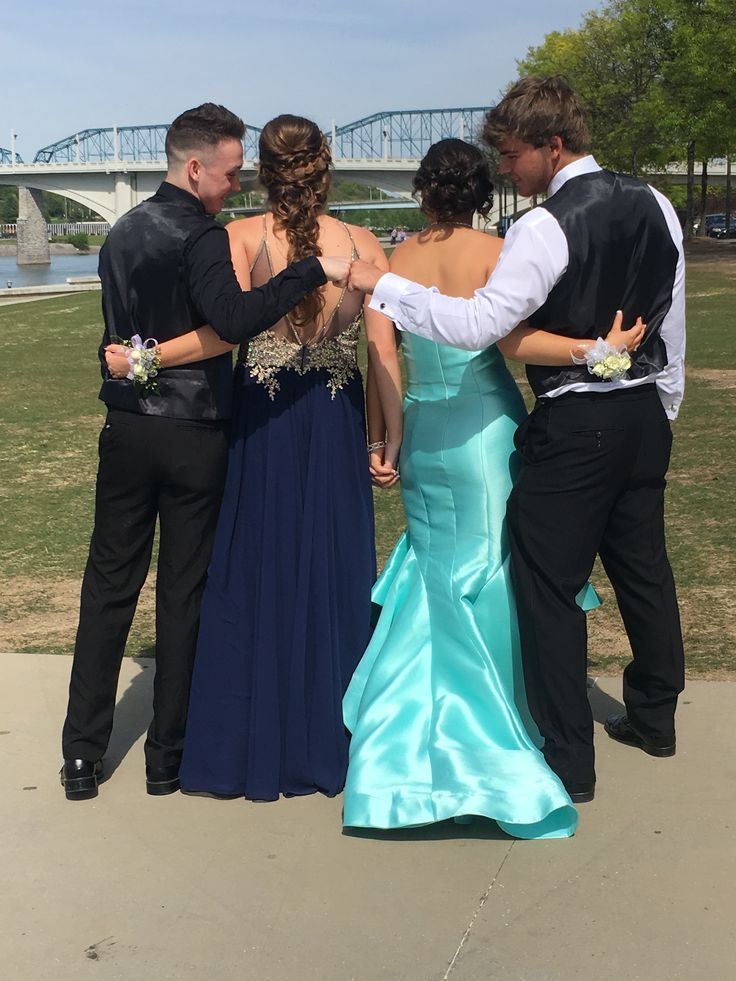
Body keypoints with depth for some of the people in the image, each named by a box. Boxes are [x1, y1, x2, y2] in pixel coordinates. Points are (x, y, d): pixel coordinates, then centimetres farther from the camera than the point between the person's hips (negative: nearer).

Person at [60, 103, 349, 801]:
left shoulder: (122, 233, 11)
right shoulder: (200, 237, -14)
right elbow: (234, 319, -31)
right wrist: (314, 271, -29)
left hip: (124, 429, 6)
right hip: (191, 436, -6)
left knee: (108, 589, 10)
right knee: (183, 596, 5)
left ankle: (82, 756, 14)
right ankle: (168, 755, 14)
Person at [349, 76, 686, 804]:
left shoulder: (546, 227, -19)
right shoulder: (654, 206, 5)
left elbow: (479, 325, -25)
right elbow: (671, 324, 11)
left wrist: (382, 286, -18)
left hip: (574, 429, -8)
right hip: (644, 416, 8)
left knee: (549, 587, 2)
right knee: (642, 566, 20)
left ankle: (568, 762, 11)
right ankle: (653, 718, 37)